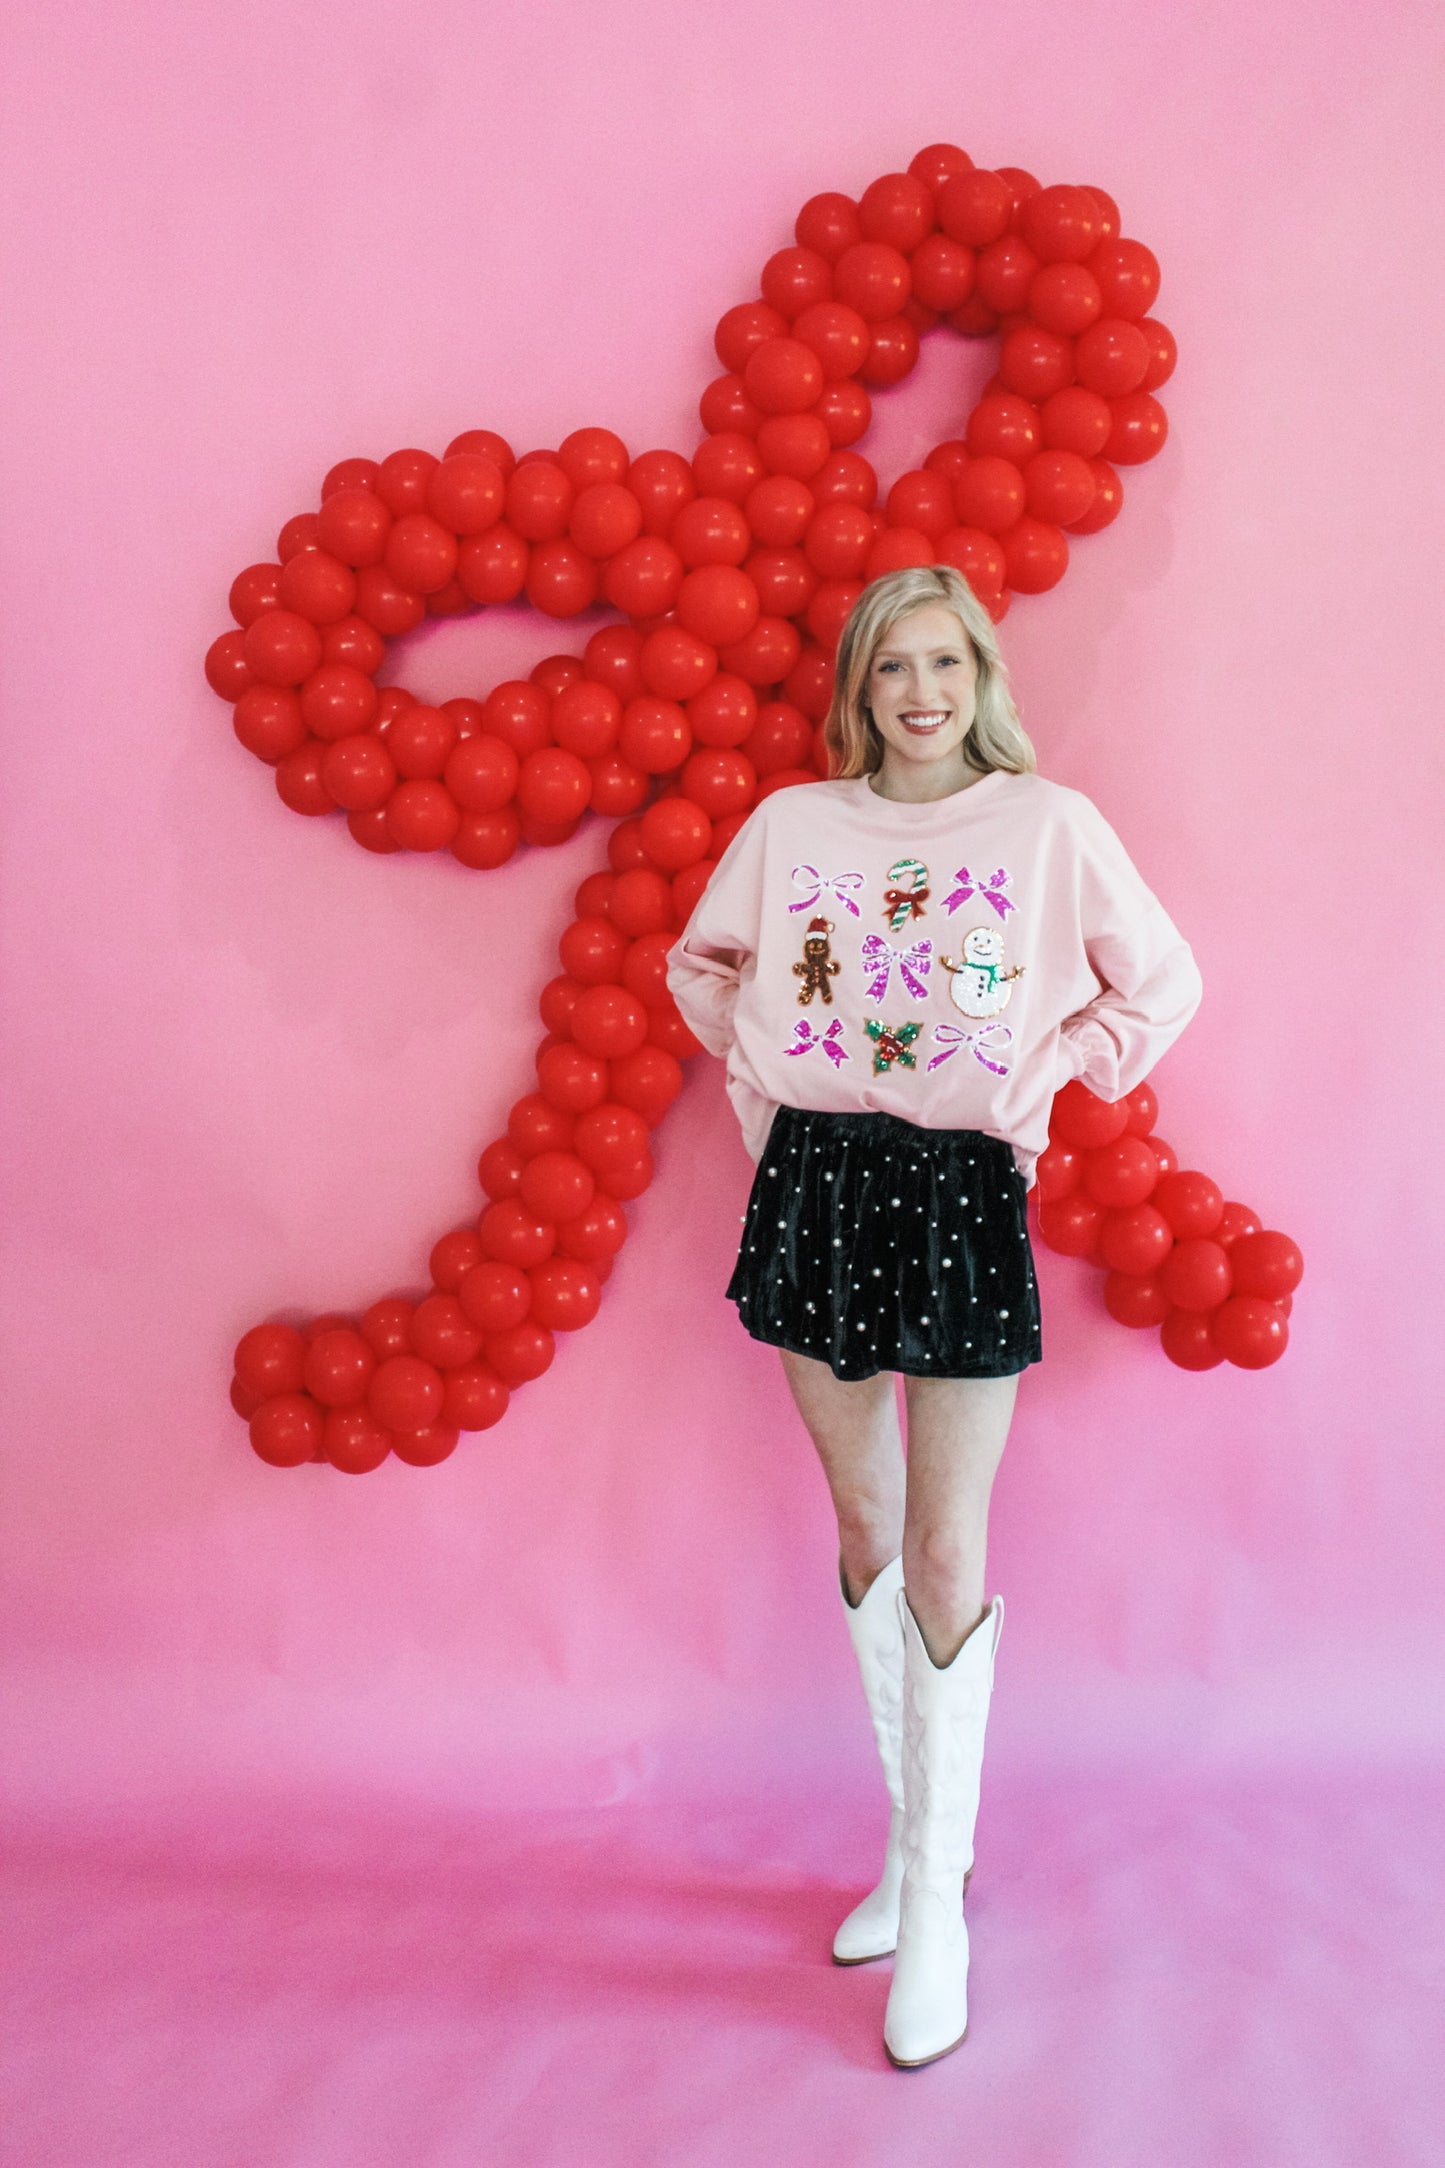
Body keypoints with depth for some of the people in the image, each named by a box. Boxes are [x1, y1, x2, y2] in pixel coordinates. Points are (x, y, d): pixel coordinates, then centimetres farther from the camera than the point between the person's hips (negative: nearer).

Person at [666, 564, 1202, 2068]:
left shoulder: (1049, 823, 0)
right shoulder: (791, 822, 6)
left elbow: (1162, 985, 8)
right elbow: (701, 962, 21)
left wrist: (1040, 1084, -1)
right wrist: (764, 1080, 9)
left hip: (964, 1187, -3)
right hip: (817, 1180, 3)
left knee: (945, 1552, -2)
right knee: (863, 1526, 11)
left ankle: (937, 1900, 13)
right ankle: (917, 1845, 29)